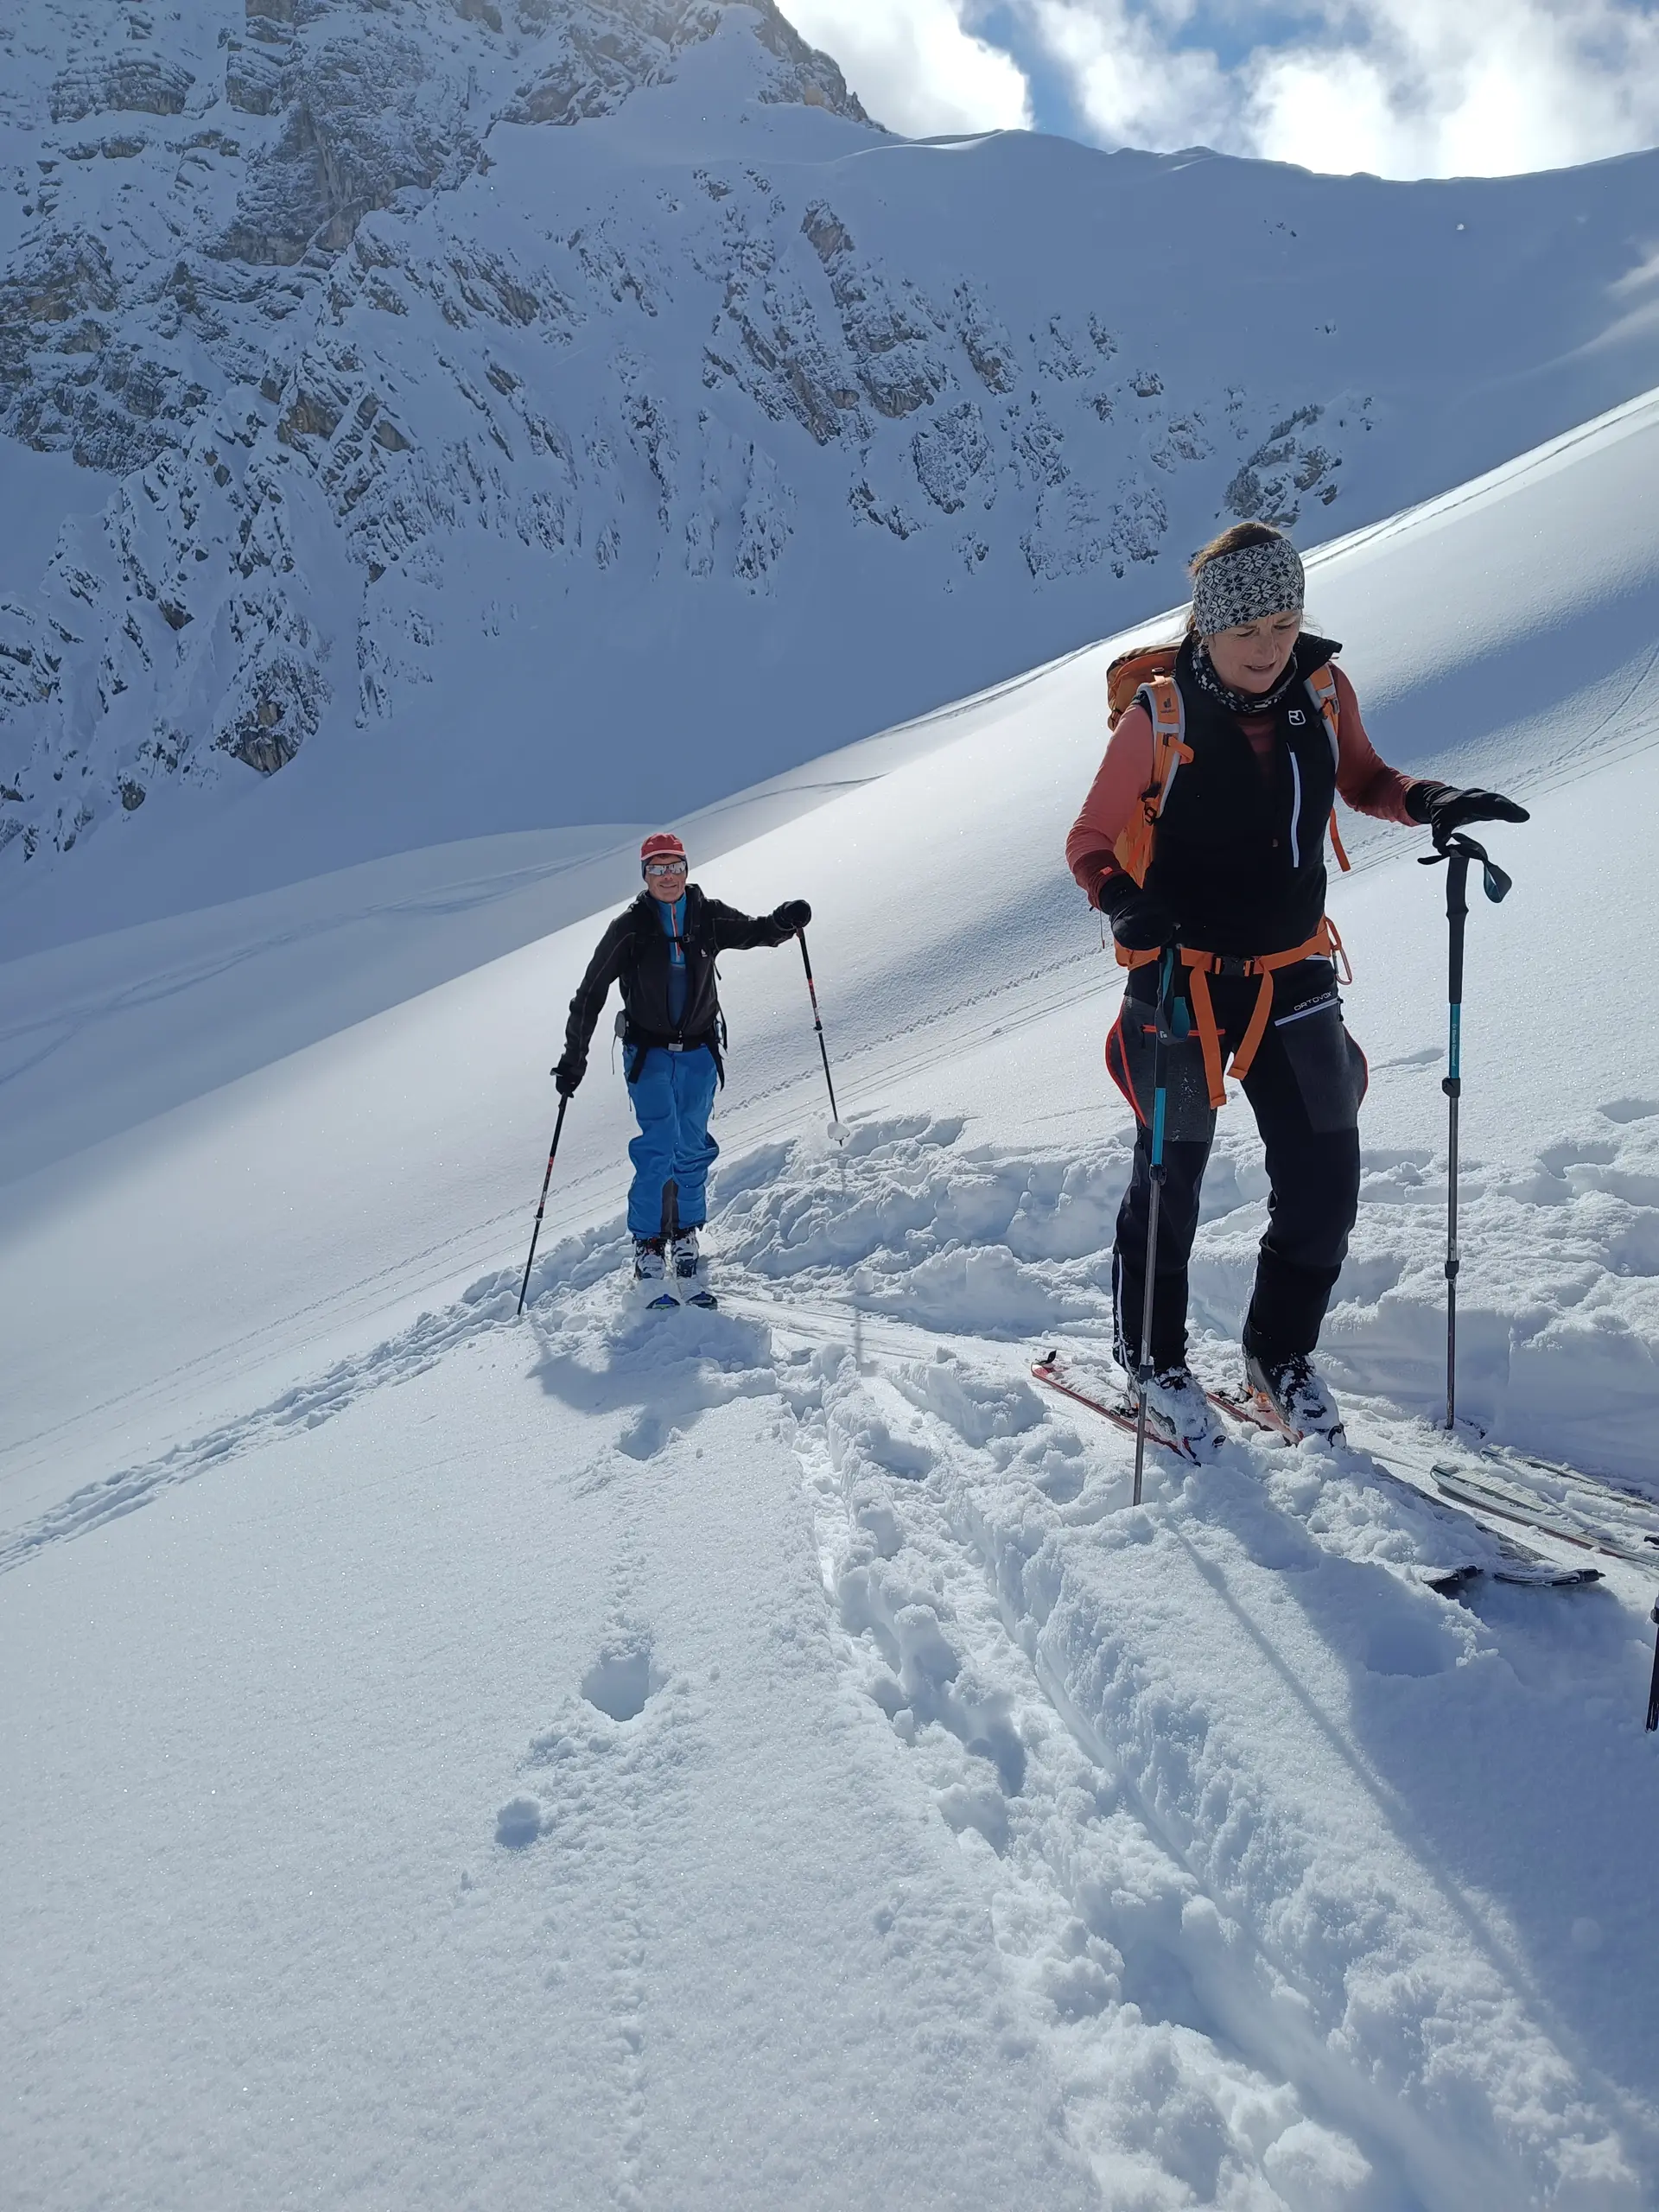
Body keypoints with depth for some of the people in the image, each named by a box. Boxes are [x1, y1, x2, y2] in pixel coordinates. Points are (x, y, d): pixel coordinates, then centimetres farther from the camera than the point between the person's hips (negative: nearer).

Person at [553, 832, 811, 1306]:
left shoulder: (708, 918, -1)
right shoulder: (628, 928, -7)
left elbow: (756, 931, 6)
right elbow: (590, 994, -3)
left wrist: (785, 920, -19)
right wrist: (573, 1058, -4)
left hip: (699, 1052, 3)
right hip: (649, 1053, -2)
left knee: (692, 1149, 6)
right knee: (659, 1146, -14)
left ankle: (684, 1239, 22)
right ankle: (648, 1248, -3)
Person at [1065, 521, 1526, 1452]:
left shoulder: (1323, 689, -2)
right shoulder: (1160, 718, -13)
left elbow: (1363, 782, 15)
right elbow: (1089, 841, -8)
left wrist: (1429, 801, -5)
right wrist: (1126, 900, -28)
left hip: (1293, 975, 4)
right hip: (1181, 978, -4)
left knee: (1326, 1181, 4)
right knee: (1170, 1180, 7)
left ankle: (1281, 1356, 28)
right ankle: (1154, 1364, 29)